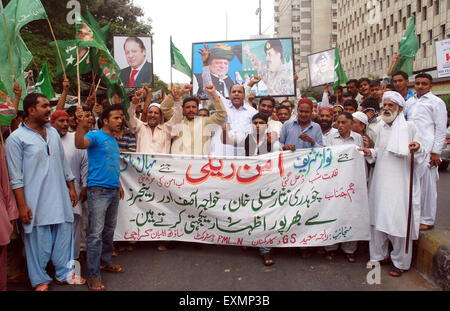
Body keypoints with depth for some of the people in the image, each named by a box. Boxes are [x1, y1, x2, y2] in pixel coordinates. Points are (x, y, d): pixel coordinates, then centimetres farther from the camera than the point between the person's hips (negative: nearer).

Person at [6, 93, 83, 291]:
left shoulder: (53, 132, 12)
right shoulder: (17, 138, -7)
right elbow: (15, 176, -9)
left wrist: (71, 187, 15)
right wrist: (22, 205, -13)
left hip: (59, 198, 6)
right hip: (35, 202, -5)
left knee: (64, 234, 11)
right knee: (38, 240, 4)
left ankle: (64, 273, 29)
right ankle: (40, 281, 22)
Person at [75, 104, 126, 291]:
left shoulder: (114, 140, 18)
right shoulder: (95, 136, -7)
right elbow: (80, 144, -29)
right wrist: (82, 125, -45)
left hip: (113, 191, 8)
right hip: (98, 190, -8)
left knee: (109, 230, 17)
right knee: (96, 233, -7)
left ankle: (105, 261, 32)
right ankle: (93, 275, -1)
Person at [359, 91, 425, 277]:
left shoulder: (409, 127, -4)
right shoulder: (381, 128, 12)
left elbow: (420, 157, -5)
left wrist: (417, 149, -26)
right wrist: (370, 153, 1)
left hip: (400, 182, -5)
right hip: (380, 181, 5)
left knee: (399, 221, -1)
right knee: (378, 218, 10)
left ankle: (400, 262, 15)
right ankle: (379, 255, 26)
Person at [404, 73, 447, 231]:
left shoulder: (436, 102, 1)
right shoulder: (409, 102, 17)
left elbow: (441, 129, -3)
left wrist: (436, 152, -9)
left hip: (426, 150, -5)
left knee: (427, 185, -2)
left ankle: (427, 220, 7)